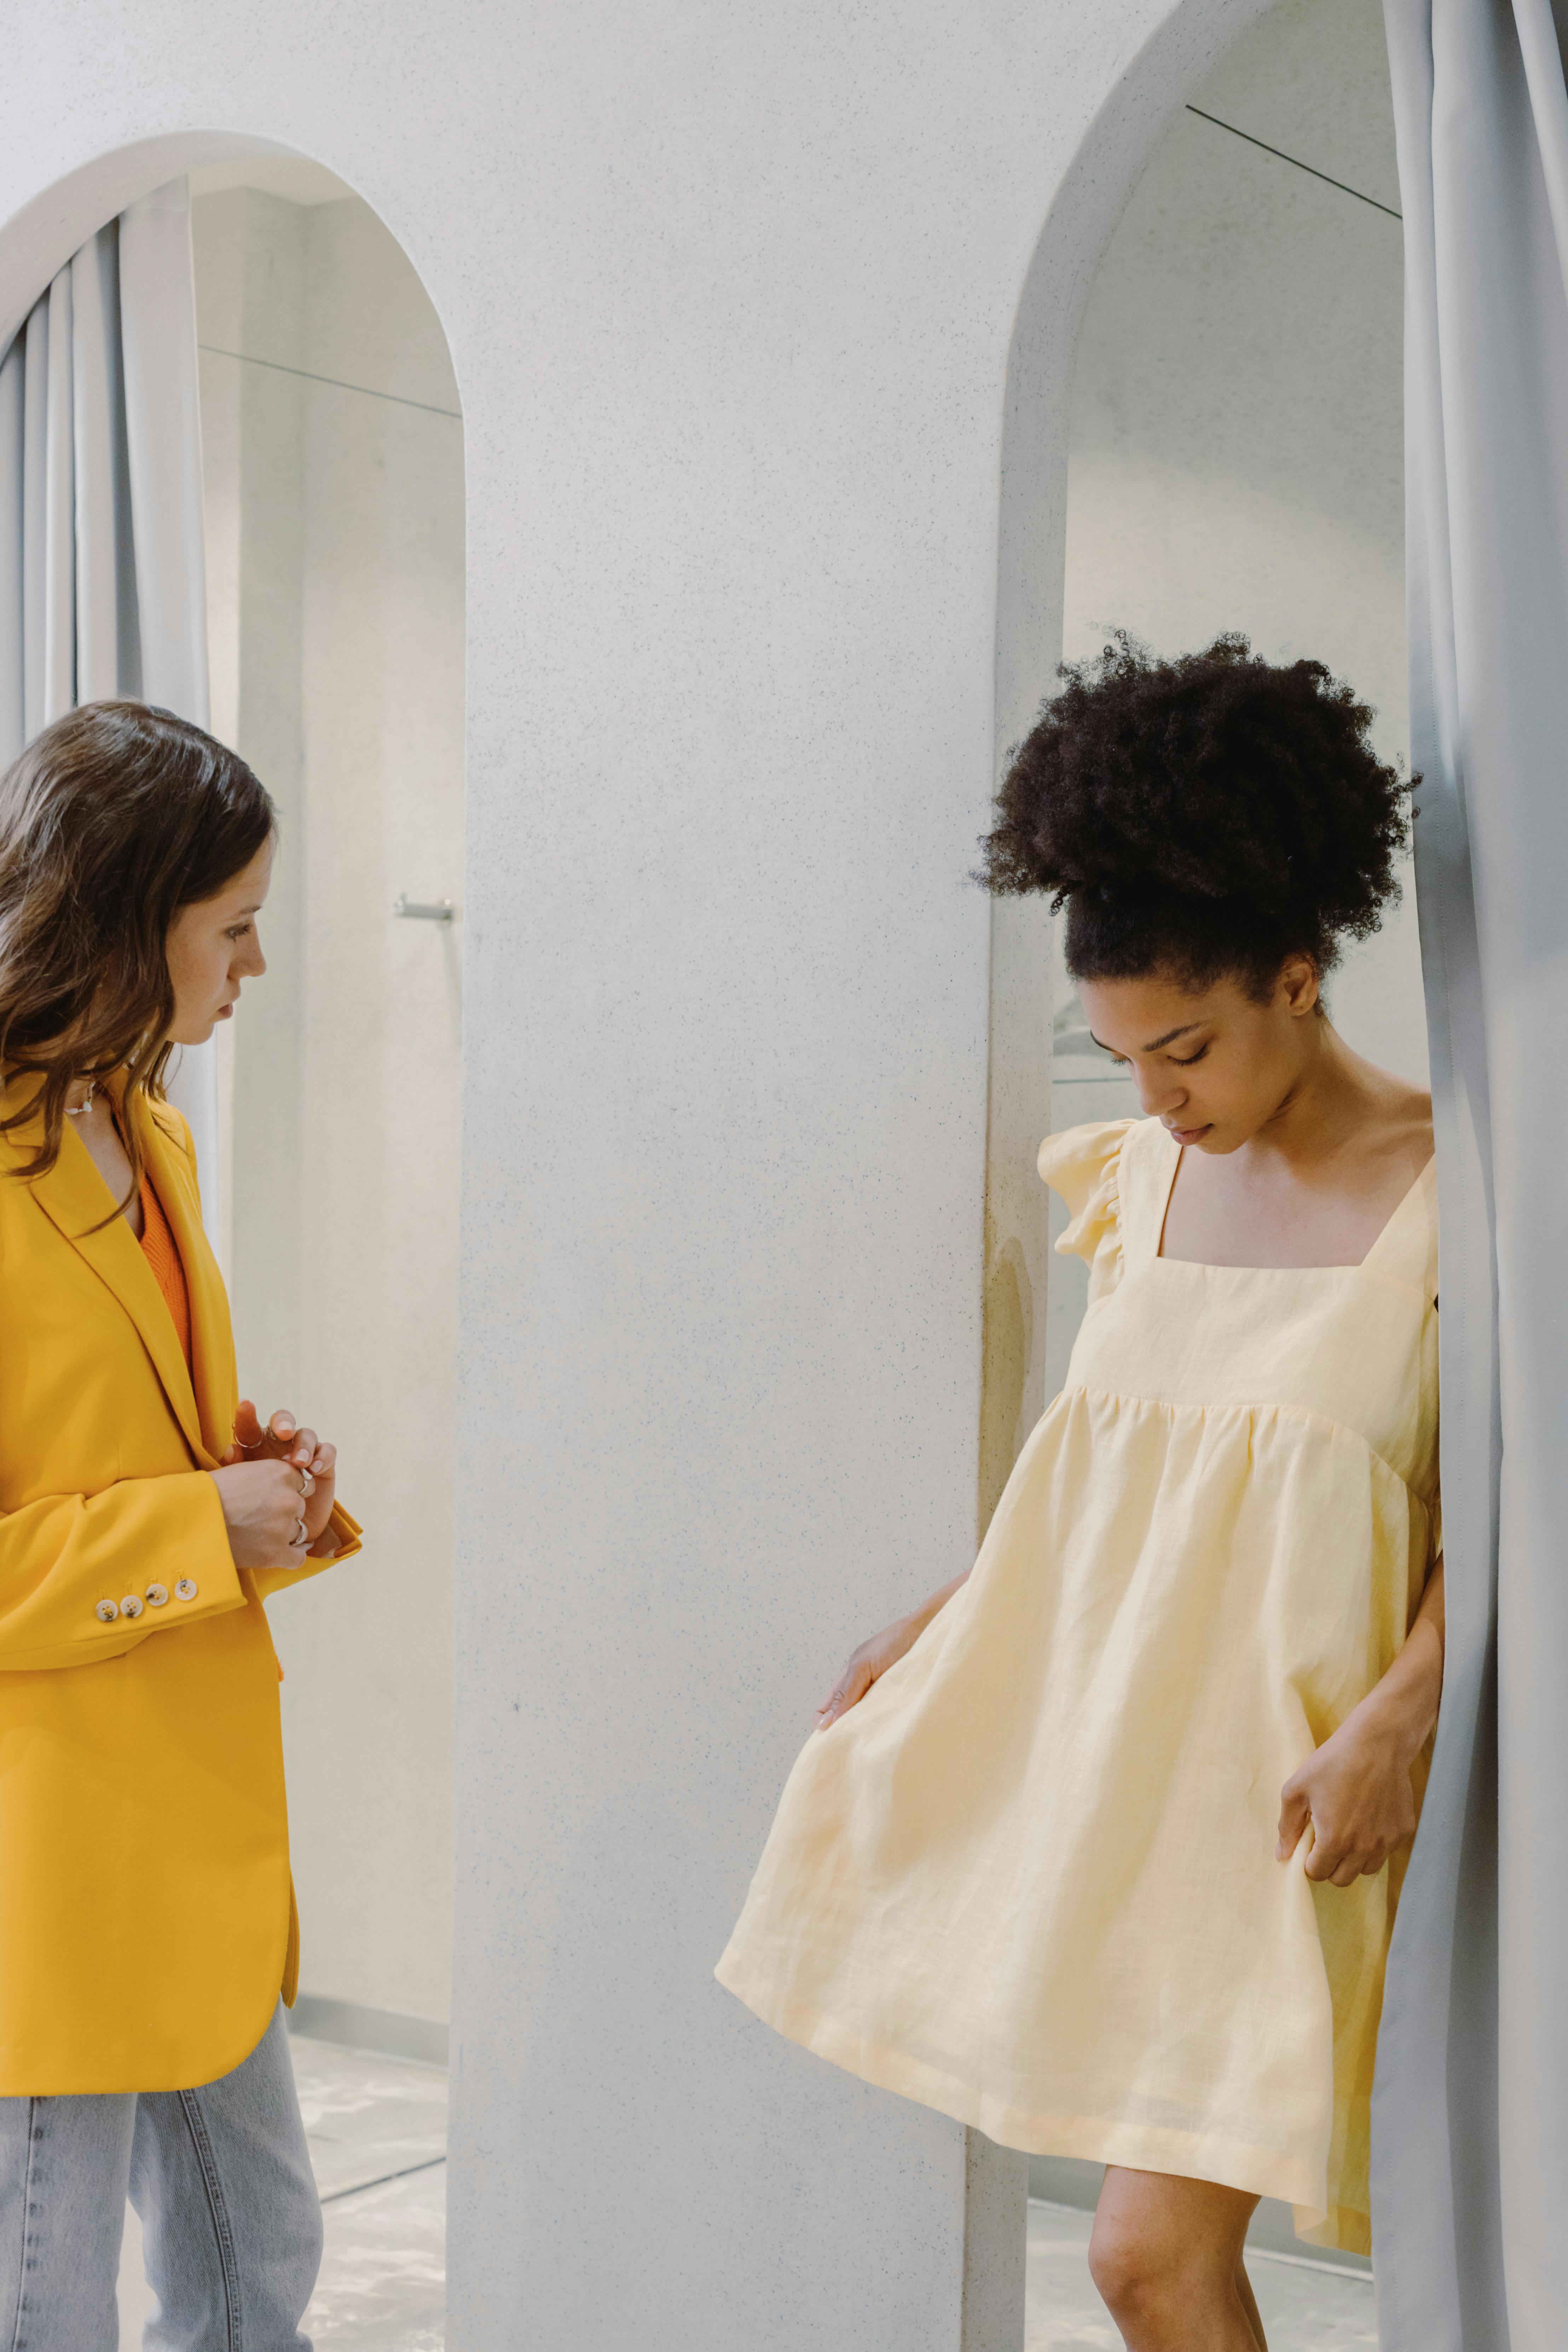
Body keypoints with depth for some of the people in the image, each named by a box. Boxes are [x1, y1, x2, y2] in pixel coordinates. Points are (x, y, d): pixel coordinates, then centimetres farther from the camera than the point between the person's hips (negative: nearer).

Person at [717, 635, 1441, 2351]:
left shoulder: (1437, 1197, -8)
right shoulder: (1143, 1180, 7)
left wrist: (1389, 1724, -19)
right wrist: (948, 1620, 7)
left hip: (1272, 1776, -5)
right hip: (1090, 1739, 5)